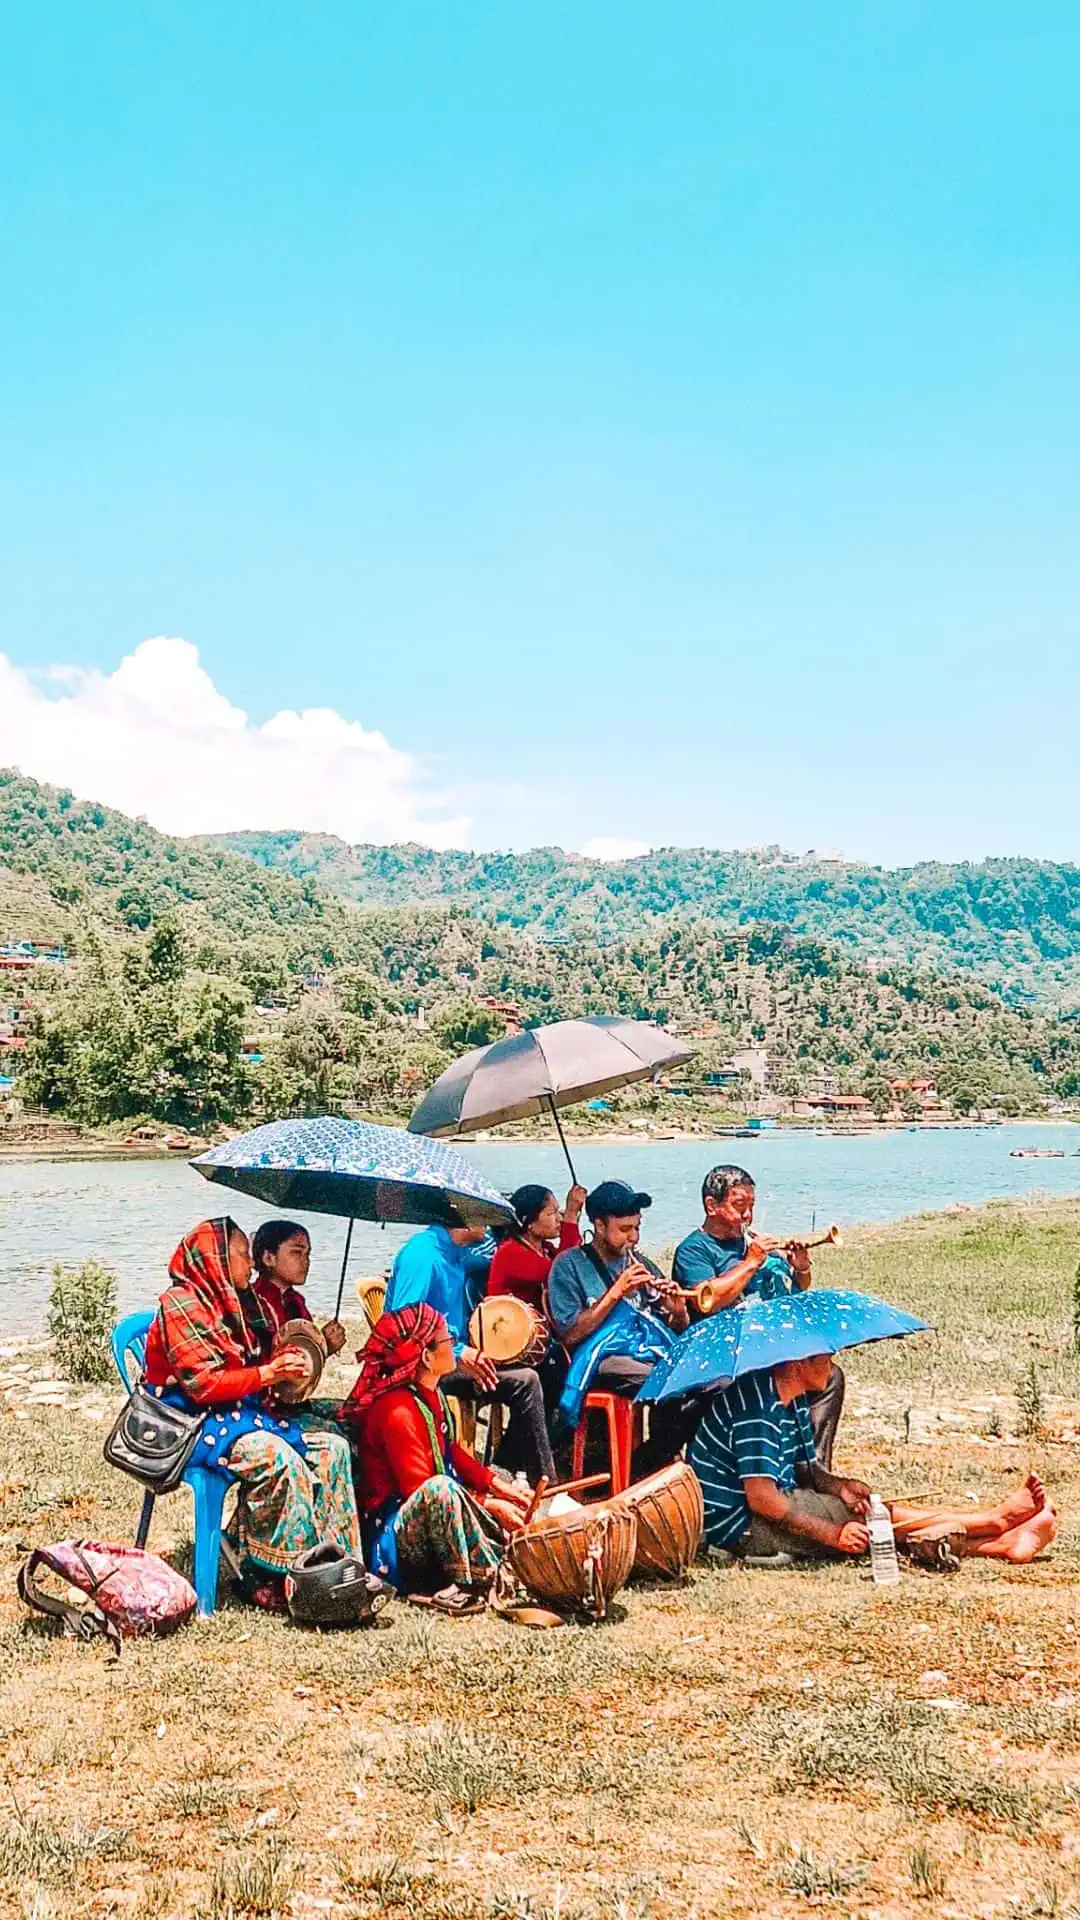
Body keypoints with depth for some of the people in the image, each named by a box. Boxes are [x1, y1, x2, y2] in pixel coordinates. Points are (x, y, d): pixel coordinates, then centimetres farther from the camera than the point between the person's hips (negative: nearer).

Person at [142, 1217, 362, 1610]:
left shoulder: (229, 1303, 17)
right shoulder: (180, 1304, -11)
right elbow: (202, 1384, -19)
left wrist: (283, 1367, 3)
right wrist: (267, 1373, -20)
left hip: (240, 1412, 9)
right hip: (195, 1425, -9)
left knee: (332, 1448, -8)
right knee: (277, 1457, -34)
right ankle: (269, 1580, -26)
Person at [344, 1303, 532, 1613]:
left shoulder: (430, 1395, 6)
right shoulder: (397, 1411, -24)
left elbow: (454, 1454, 15)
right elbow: (421, 1488, -24)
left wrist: (497, 1484, 1)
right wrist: (489, 1505, -20)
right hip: (394, 1533, -11)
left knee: (514, 1505, 16)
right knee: (441, 1488, -39)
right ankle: (469, 1583, -25)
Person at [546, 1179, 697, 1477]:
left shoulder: (640, 1264, 23)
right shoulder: (570, 1265, 6)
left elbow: (678, 1330, 23)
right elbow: (569, 1335, -5)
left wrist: (678, 1311, -1)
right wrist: (616, 1292, -9)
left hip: (654, 1351, 6)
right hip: (606, 1358, -6)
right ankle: (639, 1473, -13)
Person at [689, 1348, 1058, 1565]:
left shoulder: (793, 1402, 11)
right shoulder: (757, 1407, -23)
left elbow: (806, 1466, 14)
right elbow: (762, 1499, -27)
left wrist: (836, 1485, -9)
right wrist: (832, 1534, -24)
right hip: (737, 1525, -10)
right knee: (874, 1513, -14)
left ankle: (1000, 1544, -12)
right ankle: (997, 1520, -7)